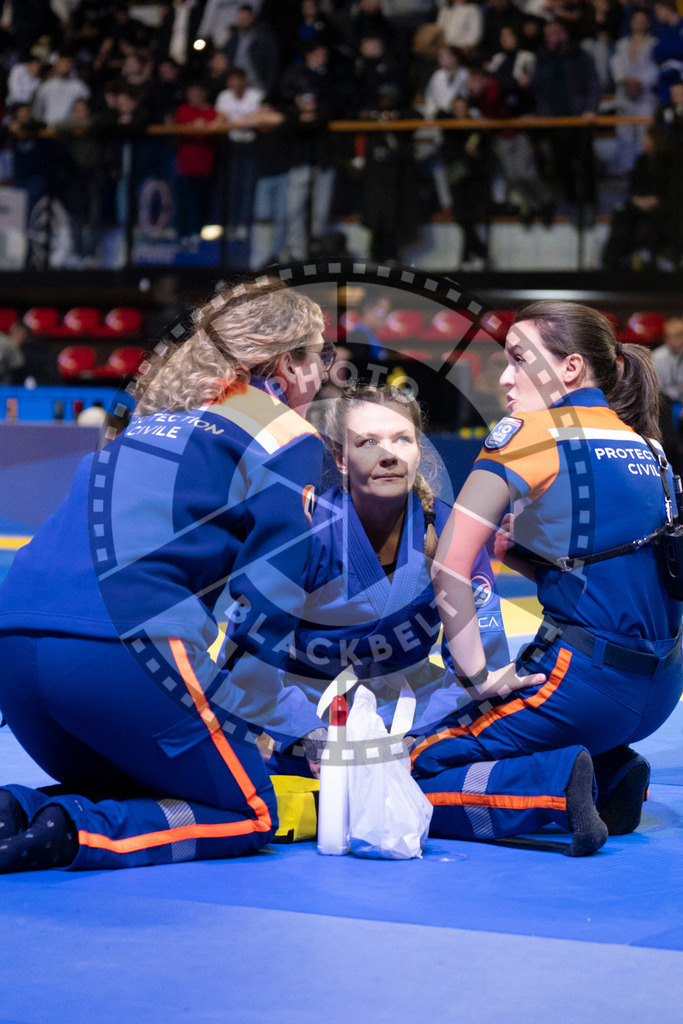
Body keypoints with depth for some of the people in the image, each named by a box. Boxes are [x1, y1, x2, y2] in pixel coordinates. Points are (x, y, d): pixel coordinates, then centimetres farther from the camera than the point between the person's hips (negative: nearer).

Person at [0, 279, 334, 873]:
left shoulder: (156, 419, 27)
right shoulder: (292, 442, 7)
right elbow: (263, 597, -1)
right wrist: (244, 723, 7)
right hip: (125, 648, -7)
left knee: (133, 793, 28)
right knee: (248, 815, 9)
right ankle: (70, 835, -14)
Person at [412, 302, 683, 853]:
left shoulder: (528, 431, -6)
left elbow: (449, 565, -14)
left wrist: (478, 675, -9)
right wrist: (522, 553, 11)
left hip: (585, 679, -8)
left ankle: (555, 782, -17)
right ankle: (610, 771, 9)